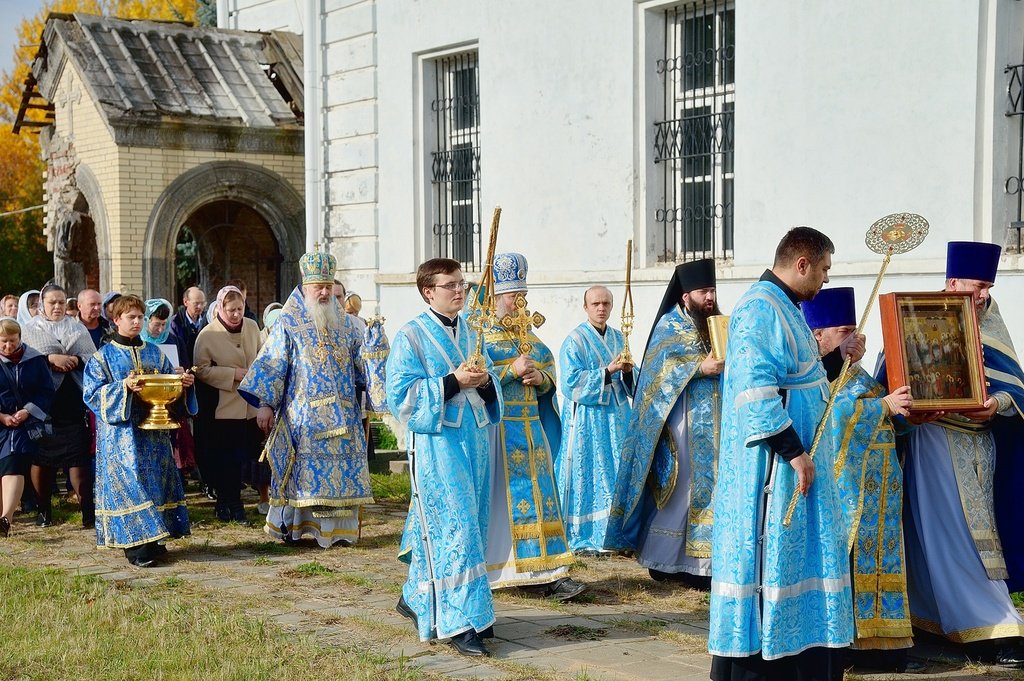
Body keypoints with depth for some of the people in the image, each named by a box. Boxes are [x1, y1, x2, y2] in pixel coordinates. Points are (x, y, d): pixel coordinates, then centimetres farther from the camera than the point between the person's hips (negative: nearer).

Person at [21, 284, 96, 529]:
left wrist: (75, 361, -11)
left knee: (78, 456, -5)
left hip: (73, 401, 1)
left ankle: (87, 508, -2)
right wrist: (50, 359, -18)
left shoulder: (78, 329, 14)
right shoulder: (29, 330, 7)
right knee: (41, 456, 4)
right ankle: (44, 508, 16)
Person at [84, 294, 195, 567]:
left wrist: (184, 382, -7)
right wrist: (123, 387, -22)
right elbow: (93, 393, -7)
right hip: (122, 432, -5)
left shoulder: (155, 353, 14)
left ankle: (154, 539, 12)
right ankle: (136, 544, -9)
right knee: (130, 482, -11)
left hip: (154, 430, 5)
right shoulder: (103, 356, 1)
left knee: (156, 479, 4)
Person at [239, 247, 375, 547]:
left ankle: (339, 528, 8)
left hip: (342, 414, 4)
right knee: (305, 467, -5)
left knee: (343, 465, 1)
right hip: (303, 415, -4)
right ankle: (292, 526, 5)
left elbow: (359, 365, 19)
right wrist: (265, 404, -11)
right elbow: (271, 364, -5)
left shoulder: (343, 324, 13)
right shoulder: (288, 323, -1)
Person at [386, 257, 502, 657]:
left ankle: (416, 599, 30)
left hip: (473, 440, 7)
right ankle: (459, 621, -6)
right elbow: (400, 395, -13)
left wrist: (484, 382, -6)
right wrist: (453, 382, -20)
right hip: (436, 443, -7)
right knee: (453, 528, -10)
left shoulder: (470, 334, 14)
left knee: (448, 528, 13)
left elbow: (491, 389, 18)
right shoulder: (411, 337, -6)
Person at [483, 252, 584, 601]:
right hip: (496, 429, -6)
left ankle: (545, 572, 2)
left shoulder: (528, 334, 18)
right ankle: (493, 570, 6)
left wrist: (540, 377, -4)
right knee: (501, 498, -4)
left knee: (536, 494, 2)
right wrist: (511, 371, -19)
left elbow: (549, 368, 18)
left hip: (530, 427, 6)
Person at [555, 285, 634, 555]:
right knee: (586, 476, -4)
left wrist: (628, 371, -10)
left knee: (616, 476, 6)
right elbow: (572, 382, -15)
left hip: (616, 418, 6)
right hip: (586, 420, -6)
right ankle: (581, 539, 4)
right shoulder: (575, 341, -7)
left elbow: (629, 381, 14)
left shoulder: (618, 337, 12)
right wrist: (608, 371, -22)